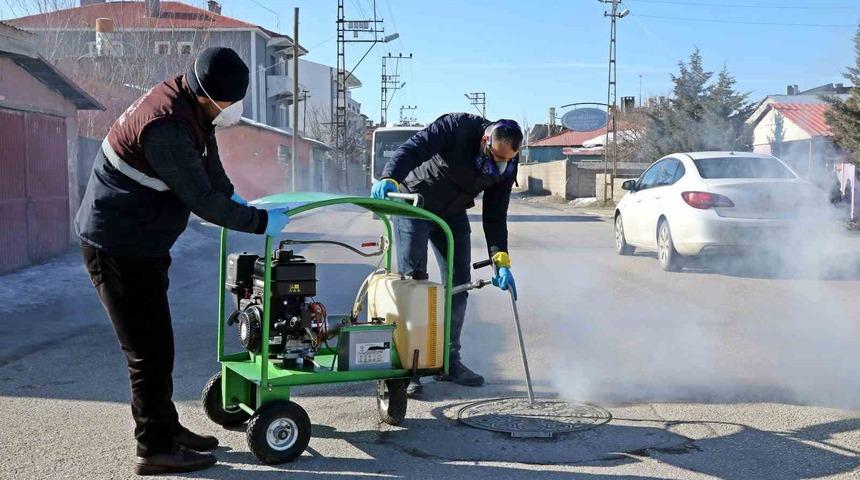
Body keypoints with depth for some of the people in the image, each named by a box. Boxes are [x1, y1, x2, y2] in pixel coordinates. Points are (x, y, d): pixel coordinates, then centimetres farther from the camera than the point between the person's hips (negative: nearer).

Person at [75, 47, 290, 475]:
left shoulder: (190, 103, 0)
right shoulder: (166, 125, -30)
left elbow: (208, 159, 20)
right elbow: (202, 200, -25)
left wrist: (231, 195, 20)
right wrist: (260, 222, -16)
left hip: (139, 243, 10)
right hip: (118, 247, -10)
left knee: (153, 344, 17)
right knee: (150, 348, -3)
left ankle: (165, 429, 29)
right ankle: (155, 449, 8)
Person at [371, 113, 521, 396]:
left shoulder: (506, 166, -11)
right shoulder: (457, 127, -27)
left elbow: (495, 216, -9)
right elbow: (411, 150, -35)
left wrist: (500, 260, -20)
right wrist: (389, 178, -54)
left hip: (452, 216, 6)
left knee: (459, 285, 5)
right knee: (412, 281, -12)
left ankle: (450, 362, 17)